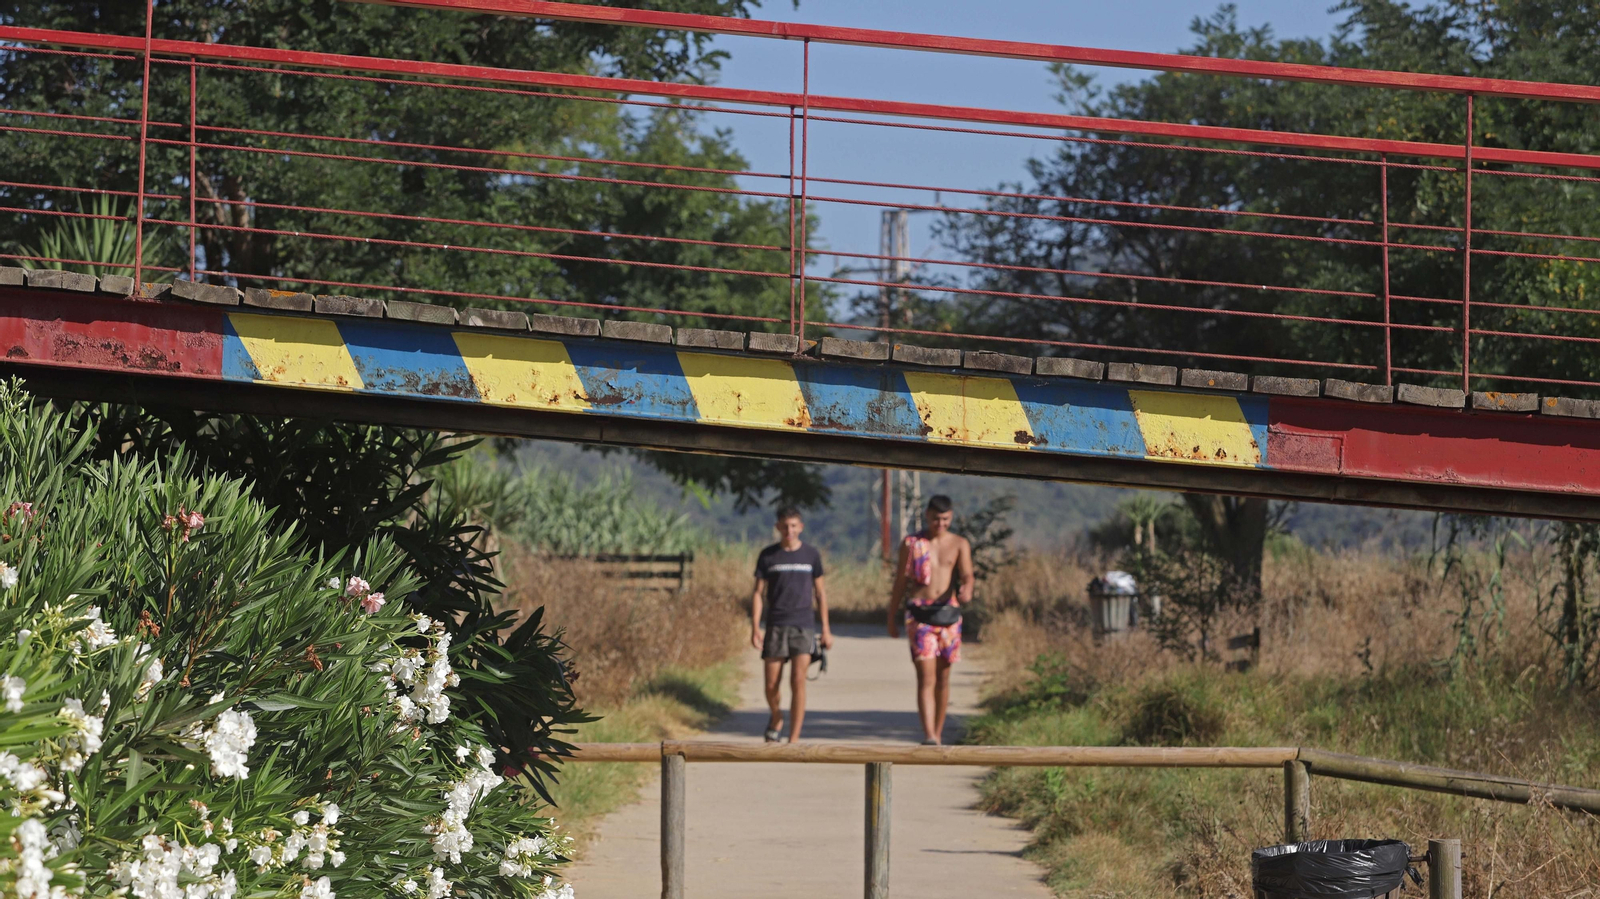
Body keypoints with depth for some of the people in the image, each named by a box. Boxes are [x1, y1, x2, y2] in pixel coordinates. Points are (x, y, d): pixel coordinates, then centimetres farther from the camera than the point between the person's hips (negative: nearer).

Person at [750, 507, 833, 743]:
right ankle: (776, 719, 33)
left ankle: (793, 740, -9)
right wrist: (755, 628, -5)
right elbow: (758, 593, 5)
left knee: (798, 681, -12)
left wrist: (826, 629, 9)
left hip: (803, 626, -1)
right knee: (772, 685, 1)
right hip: (775, 627, 1)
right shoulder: (768, 556, 4)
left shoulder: (811, 555, 7)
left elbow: (820, 592, 12)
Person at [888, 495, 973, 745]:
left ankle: (937, 734, 23)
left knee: (942, 678, 10)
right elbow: (900, 582, 10)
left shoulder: (959, 544, 7)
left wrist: (966, 591, -31)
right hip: (919, 613, -2)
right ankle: (928, 737, -23)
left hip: (948, 613, 2)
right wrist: (892, 618, 11)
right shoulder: (911, 544, 5)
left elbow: (966, 575, -7)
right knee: (926, 677, -13)